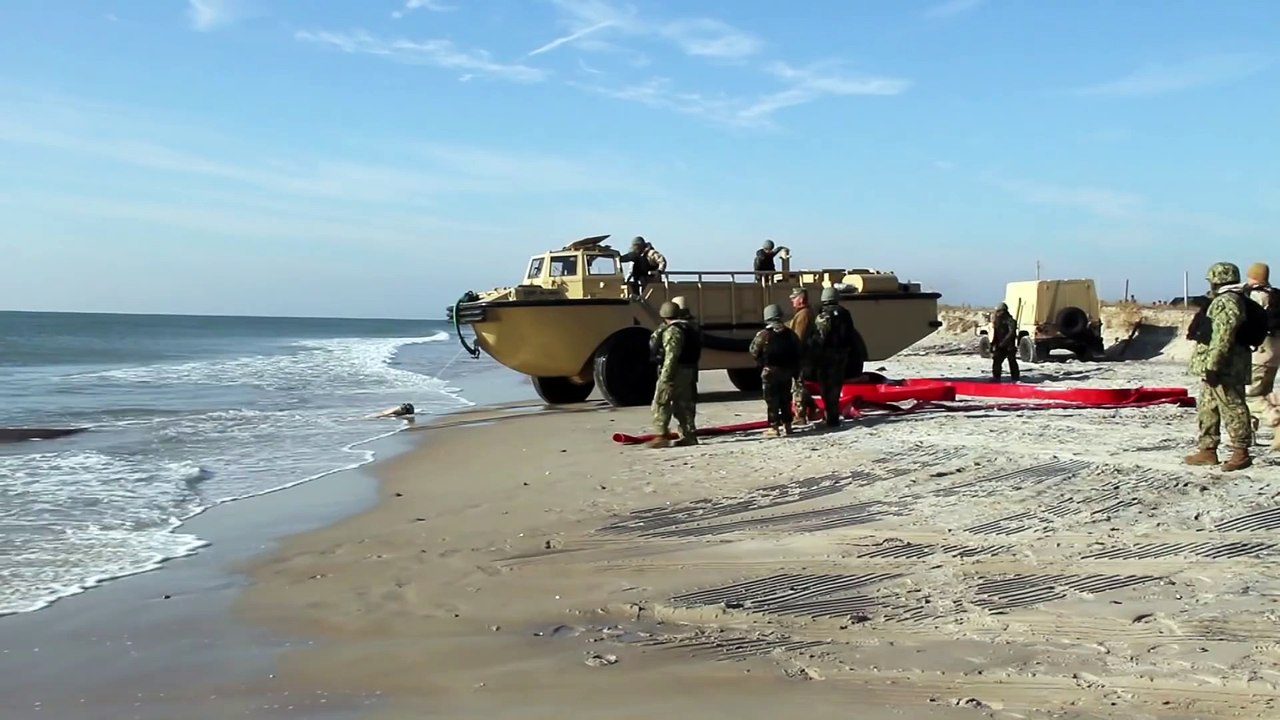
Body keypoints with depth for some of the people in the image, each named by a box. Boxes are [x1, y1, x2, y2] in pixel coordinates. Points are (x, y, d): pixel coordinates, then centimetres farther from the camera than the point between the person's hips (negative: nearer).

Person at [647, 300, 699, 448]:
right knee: (683, 404, 13)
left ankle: (661, 435, -10)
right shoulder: (687, 329, 15)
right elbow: (692, 353, 18)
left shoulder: (672, 331, -15)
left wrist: (665, 377, -22)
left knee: (661, 404, -5)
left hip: (674, 373, -9)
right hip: (688, 371, 9)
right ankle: (689, 435, 15)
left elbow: (671, 356, -22)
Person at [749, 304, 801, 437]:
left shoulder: (763, 335, -12)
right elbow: (797, 353, 9)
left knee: (772, 401, -1)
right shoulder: (790, 334, 5)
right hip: (787, 371, 5)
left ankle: (774, 427, -3)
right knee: (785, 399, 14)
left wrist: (761, 363, 14)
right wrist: (795, 371, 15)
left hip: (770, 372, -5)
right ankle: (786, 425, 17)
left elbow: (754, 351, -5)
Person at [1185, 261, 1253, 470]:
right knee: (1207, 408, 14)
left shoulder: (1227, 302, -16)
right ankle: (1207, 450, 19)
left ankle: (1241, 453, 0)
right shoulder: (1223, 301, 18)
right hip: (1215, 367, 11)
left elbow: (1222, 337, -23)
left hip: (1223, 369, -11)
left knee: (1232, 408, -5)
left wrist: (1212, 365, -25)